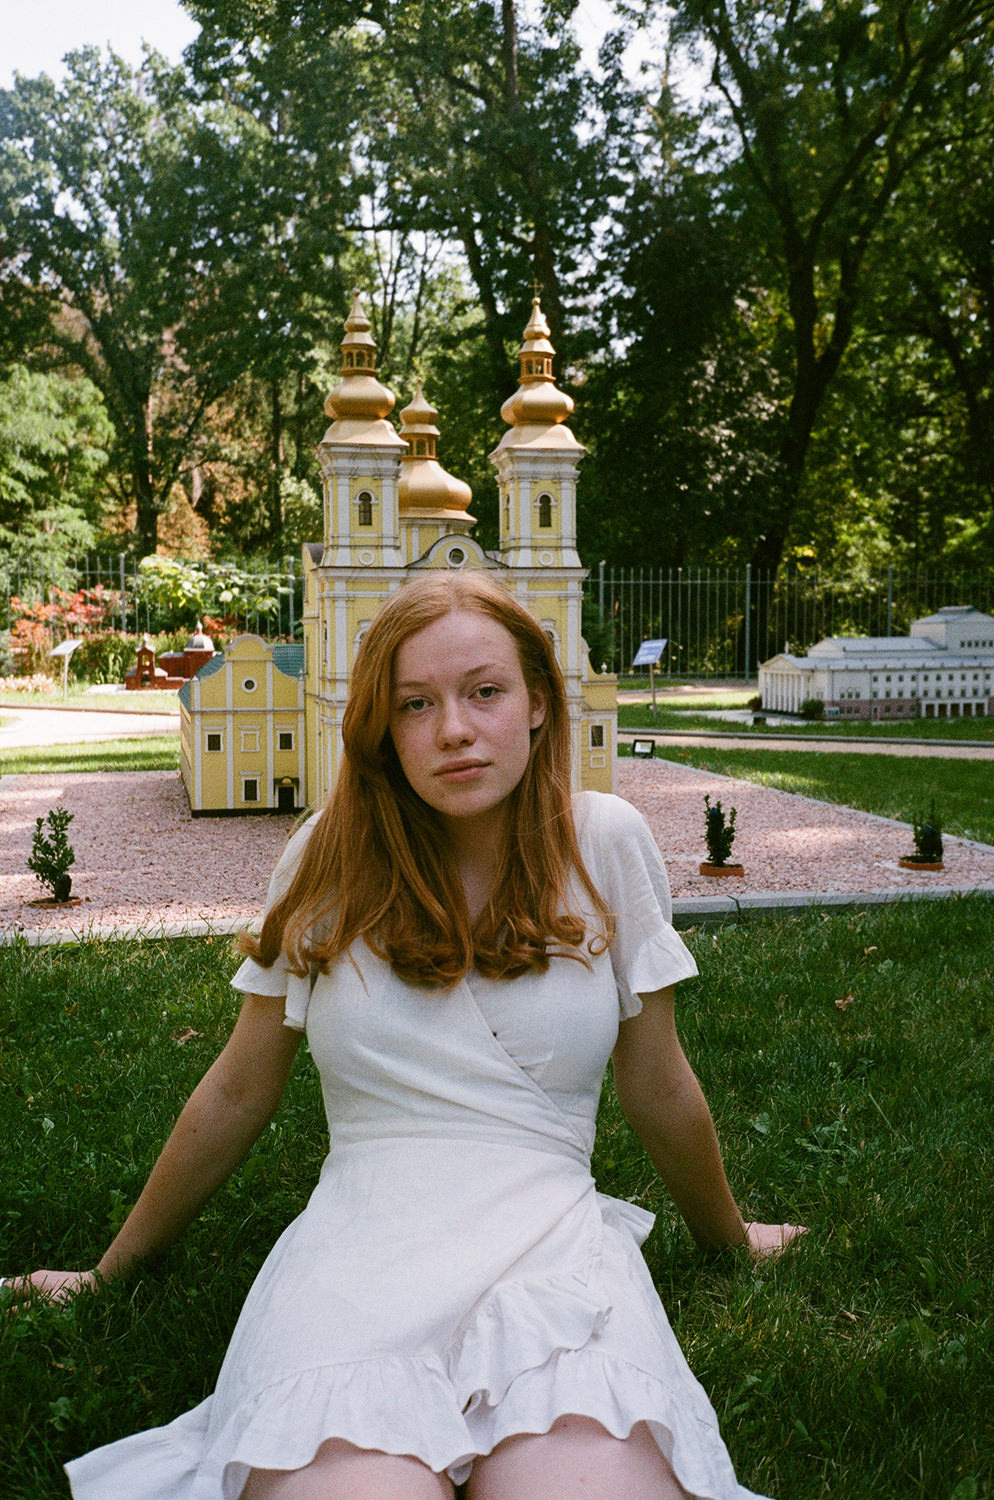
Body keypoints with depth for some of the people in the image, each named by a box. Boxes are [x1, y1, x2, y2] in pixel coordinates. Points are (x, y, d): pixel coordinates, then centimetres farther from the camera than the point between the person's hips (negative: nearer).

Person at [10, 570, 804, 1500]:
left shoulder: (604, 844, 3)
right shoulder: (333, 857, 5)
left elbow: (658, 1090, 15)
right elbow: (237, 1093, 14)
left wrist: (730, 1240, 27)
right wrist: (110, 1273, 22)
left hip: (554, 1240, 1)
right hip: (357, 1242, 0)